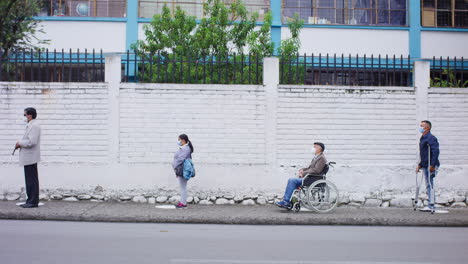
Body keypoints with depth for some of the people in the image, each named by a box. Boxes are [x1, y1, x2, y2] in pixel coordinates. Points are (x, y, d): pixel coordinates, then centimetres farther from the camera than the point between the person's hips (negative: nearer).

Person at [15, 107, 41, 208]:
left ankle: (33, 201, -4)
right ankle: (30, 200, 18)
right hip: (28, 158, 11)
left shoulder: (34, 126, -15)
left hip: (30, 158, -11)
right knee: (30, 180, 13)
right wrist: (20, 144, 10)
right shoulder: (31, 125, 19)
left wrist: (20, 143, -11)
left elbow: (31, 142, -24)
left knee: (32, 180, -7)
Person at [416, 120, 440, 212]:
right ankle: (431, 205, 18)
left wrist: (432, 165, -26)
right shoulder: (422, 139, 18)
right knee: (428, 186, 12)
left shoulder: (431, 138, -13)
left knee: (430, 185, -10)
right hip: (425, 166, 10)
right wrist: (420, 165, 23)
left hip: (431, 166, -10)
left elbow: (436, 152, -22)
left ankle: (431, 206, -8)